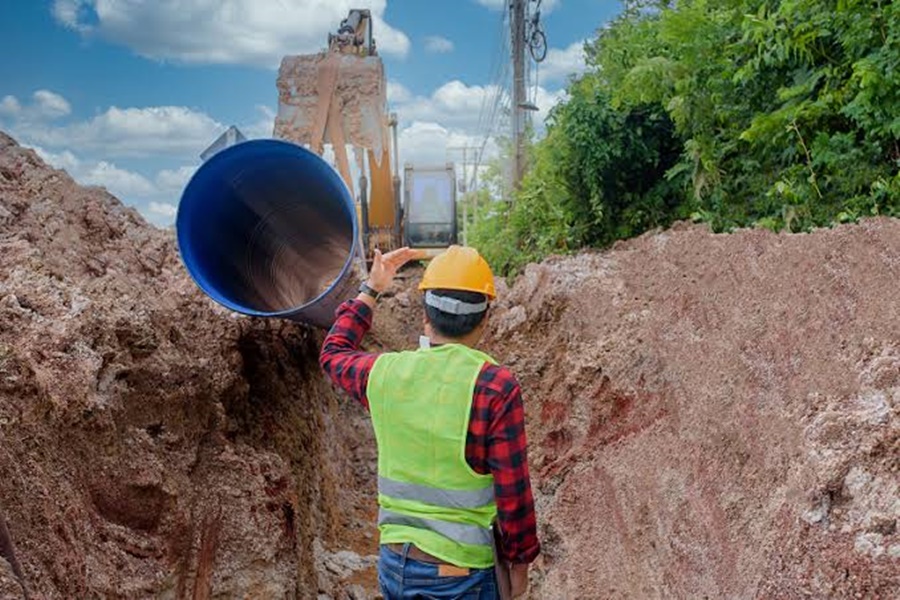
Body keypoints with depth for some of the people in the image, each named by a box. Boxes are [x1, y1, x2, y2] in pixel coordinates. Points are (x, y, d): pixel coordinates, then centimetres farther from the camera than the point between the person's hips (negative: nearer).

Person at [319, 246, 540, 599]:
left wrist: (370, 290, 24)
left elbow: (333, 353, 18)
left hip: (394, 561, 4)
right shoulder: (495, 387, -18)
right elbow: (513, 490, -13)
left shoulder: (384, 373, -5)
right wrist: (519, 559, 3)